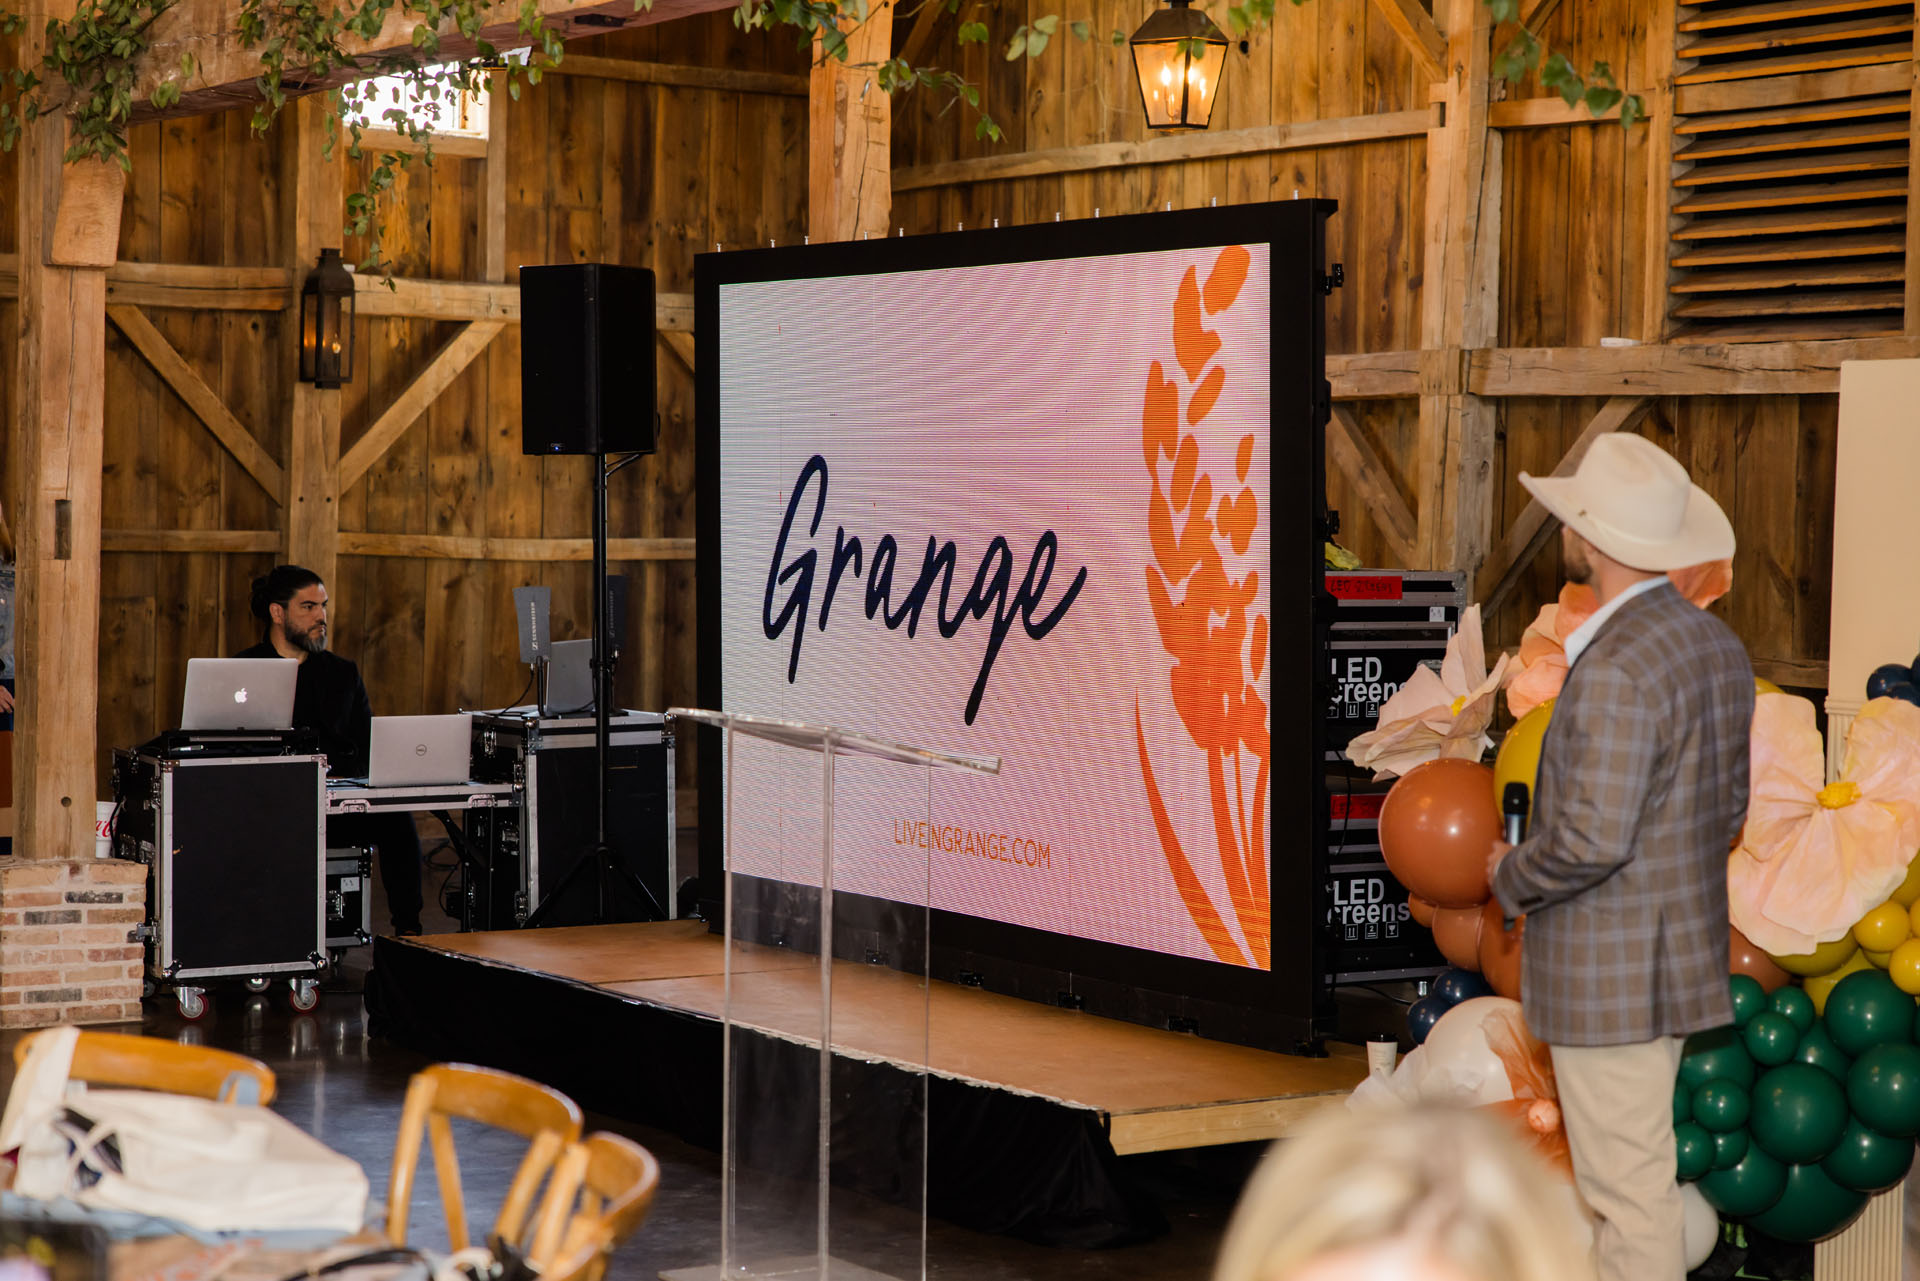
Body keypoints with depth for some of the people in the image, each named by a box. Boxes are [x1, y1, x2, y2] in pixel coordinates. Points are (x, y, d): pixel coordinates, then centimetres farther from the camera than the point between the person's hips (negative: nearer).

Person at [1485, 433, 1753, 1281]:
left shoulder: (1615, 669, -24)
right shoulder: (1718, 646, 6)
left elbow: (1591, 839, -26)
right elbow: (1727, 811, 15)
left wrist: (1511, 873, -8)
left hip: (1609, 975, -9)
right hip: (1682, 950, 9)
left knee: (1629, 1191, 1)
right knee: (1634, 1173, 19)